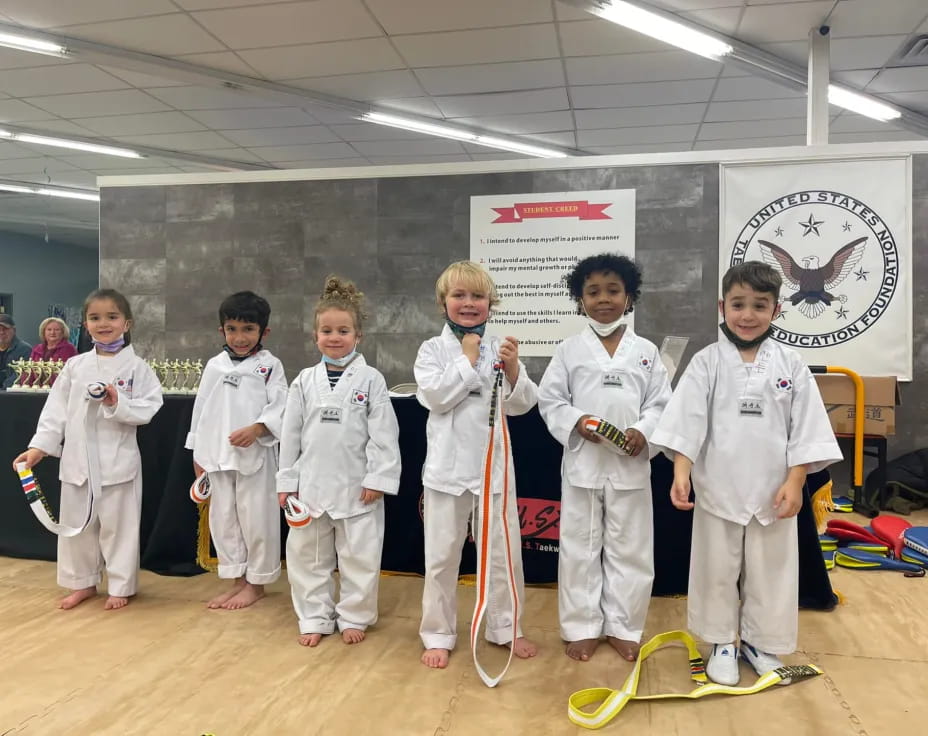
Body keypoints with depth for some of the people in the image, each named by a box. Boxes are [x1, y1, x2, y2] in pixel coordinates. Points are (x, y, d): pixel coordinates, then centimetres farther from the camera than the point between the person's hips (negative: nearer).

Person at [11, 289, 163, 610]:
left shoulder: (136, 366, -5)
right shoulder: (75, 366, 5)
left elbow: (148, 409, -11)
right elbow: (57, 409, 6)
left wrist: (118, 404, -25)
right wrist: (40, 446, 0)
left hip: (118, 460, -4)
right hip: (77, 459, 4)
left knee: (117, 525, 6)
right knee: (76, 523, 15)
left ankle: (120, 586, 22)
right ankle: (83, 582, 33)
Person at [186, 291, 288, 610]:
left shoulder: (270, 365, -4)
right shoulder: (214, 365, 7)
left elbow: (280, 408, -10)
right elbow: (201, 409, 11)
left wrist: (256, 429, -26)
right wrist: (197, 453, 11)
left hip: (256, 455, -4)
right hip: (217, 455, 5)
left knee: (256, 519, 3)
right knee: (223, 518, 12)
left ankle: (256, 583, 20)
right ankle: (236, 580, 27)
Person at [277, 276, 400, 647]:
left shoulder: (371, 379, -5)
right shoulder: (305, 380, 3)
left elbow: (383, 433, -7)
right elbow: (291, 433, 5)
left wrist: (378, 478, -12)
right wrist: (286, 481, 4)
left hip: (357, 484, -3)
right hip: (312, 482, 3)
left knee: (359, 556, 7)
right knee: (307, 555, 11)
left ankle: (353, 617, 27)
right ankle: (315, 619, 28)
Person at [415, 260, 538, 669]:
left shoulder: (500, 348, 2)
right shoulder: (432, 349, -3)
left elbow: (521, 405, -2)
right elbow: (434, 397, -17)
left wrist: (512, 369, -19)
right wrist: (467, 359, -14)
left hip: (494, 463, 2)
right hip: (448, 465, -2)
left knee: (503, 552, 13)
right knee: (441, 556, 9)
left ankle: (505, 628, 32)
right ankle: (438, 635, 25)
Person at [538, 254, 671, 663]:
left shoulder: (646, 351, 4)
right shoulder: (569, 350, 1)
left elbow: (661, 403, 4)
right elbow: (549, 401, 2)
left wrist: (644, 432, -14)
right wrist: (576, 422, -15)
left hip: (631, 465, 1)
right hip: (582, 463, -1)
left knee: (629, 549, 10)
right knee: (579, 548, 8)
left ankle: (622, 627, 26)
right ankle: (582, 627, 23)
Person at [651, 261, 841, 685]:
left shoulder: (790, 365, -1)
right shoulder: (707, 362, -4)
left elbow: (806, 429, 0)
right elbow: (688, 420, -9)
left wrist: (795, 482, -7)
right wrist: (681, 472, -19)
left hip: (773, 492, 1)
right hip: (718, 489, -1)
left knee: (771, 570, 13)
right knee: (717, 568, 11)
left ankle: (760, 642, 34)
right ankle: (723, 643, 30)